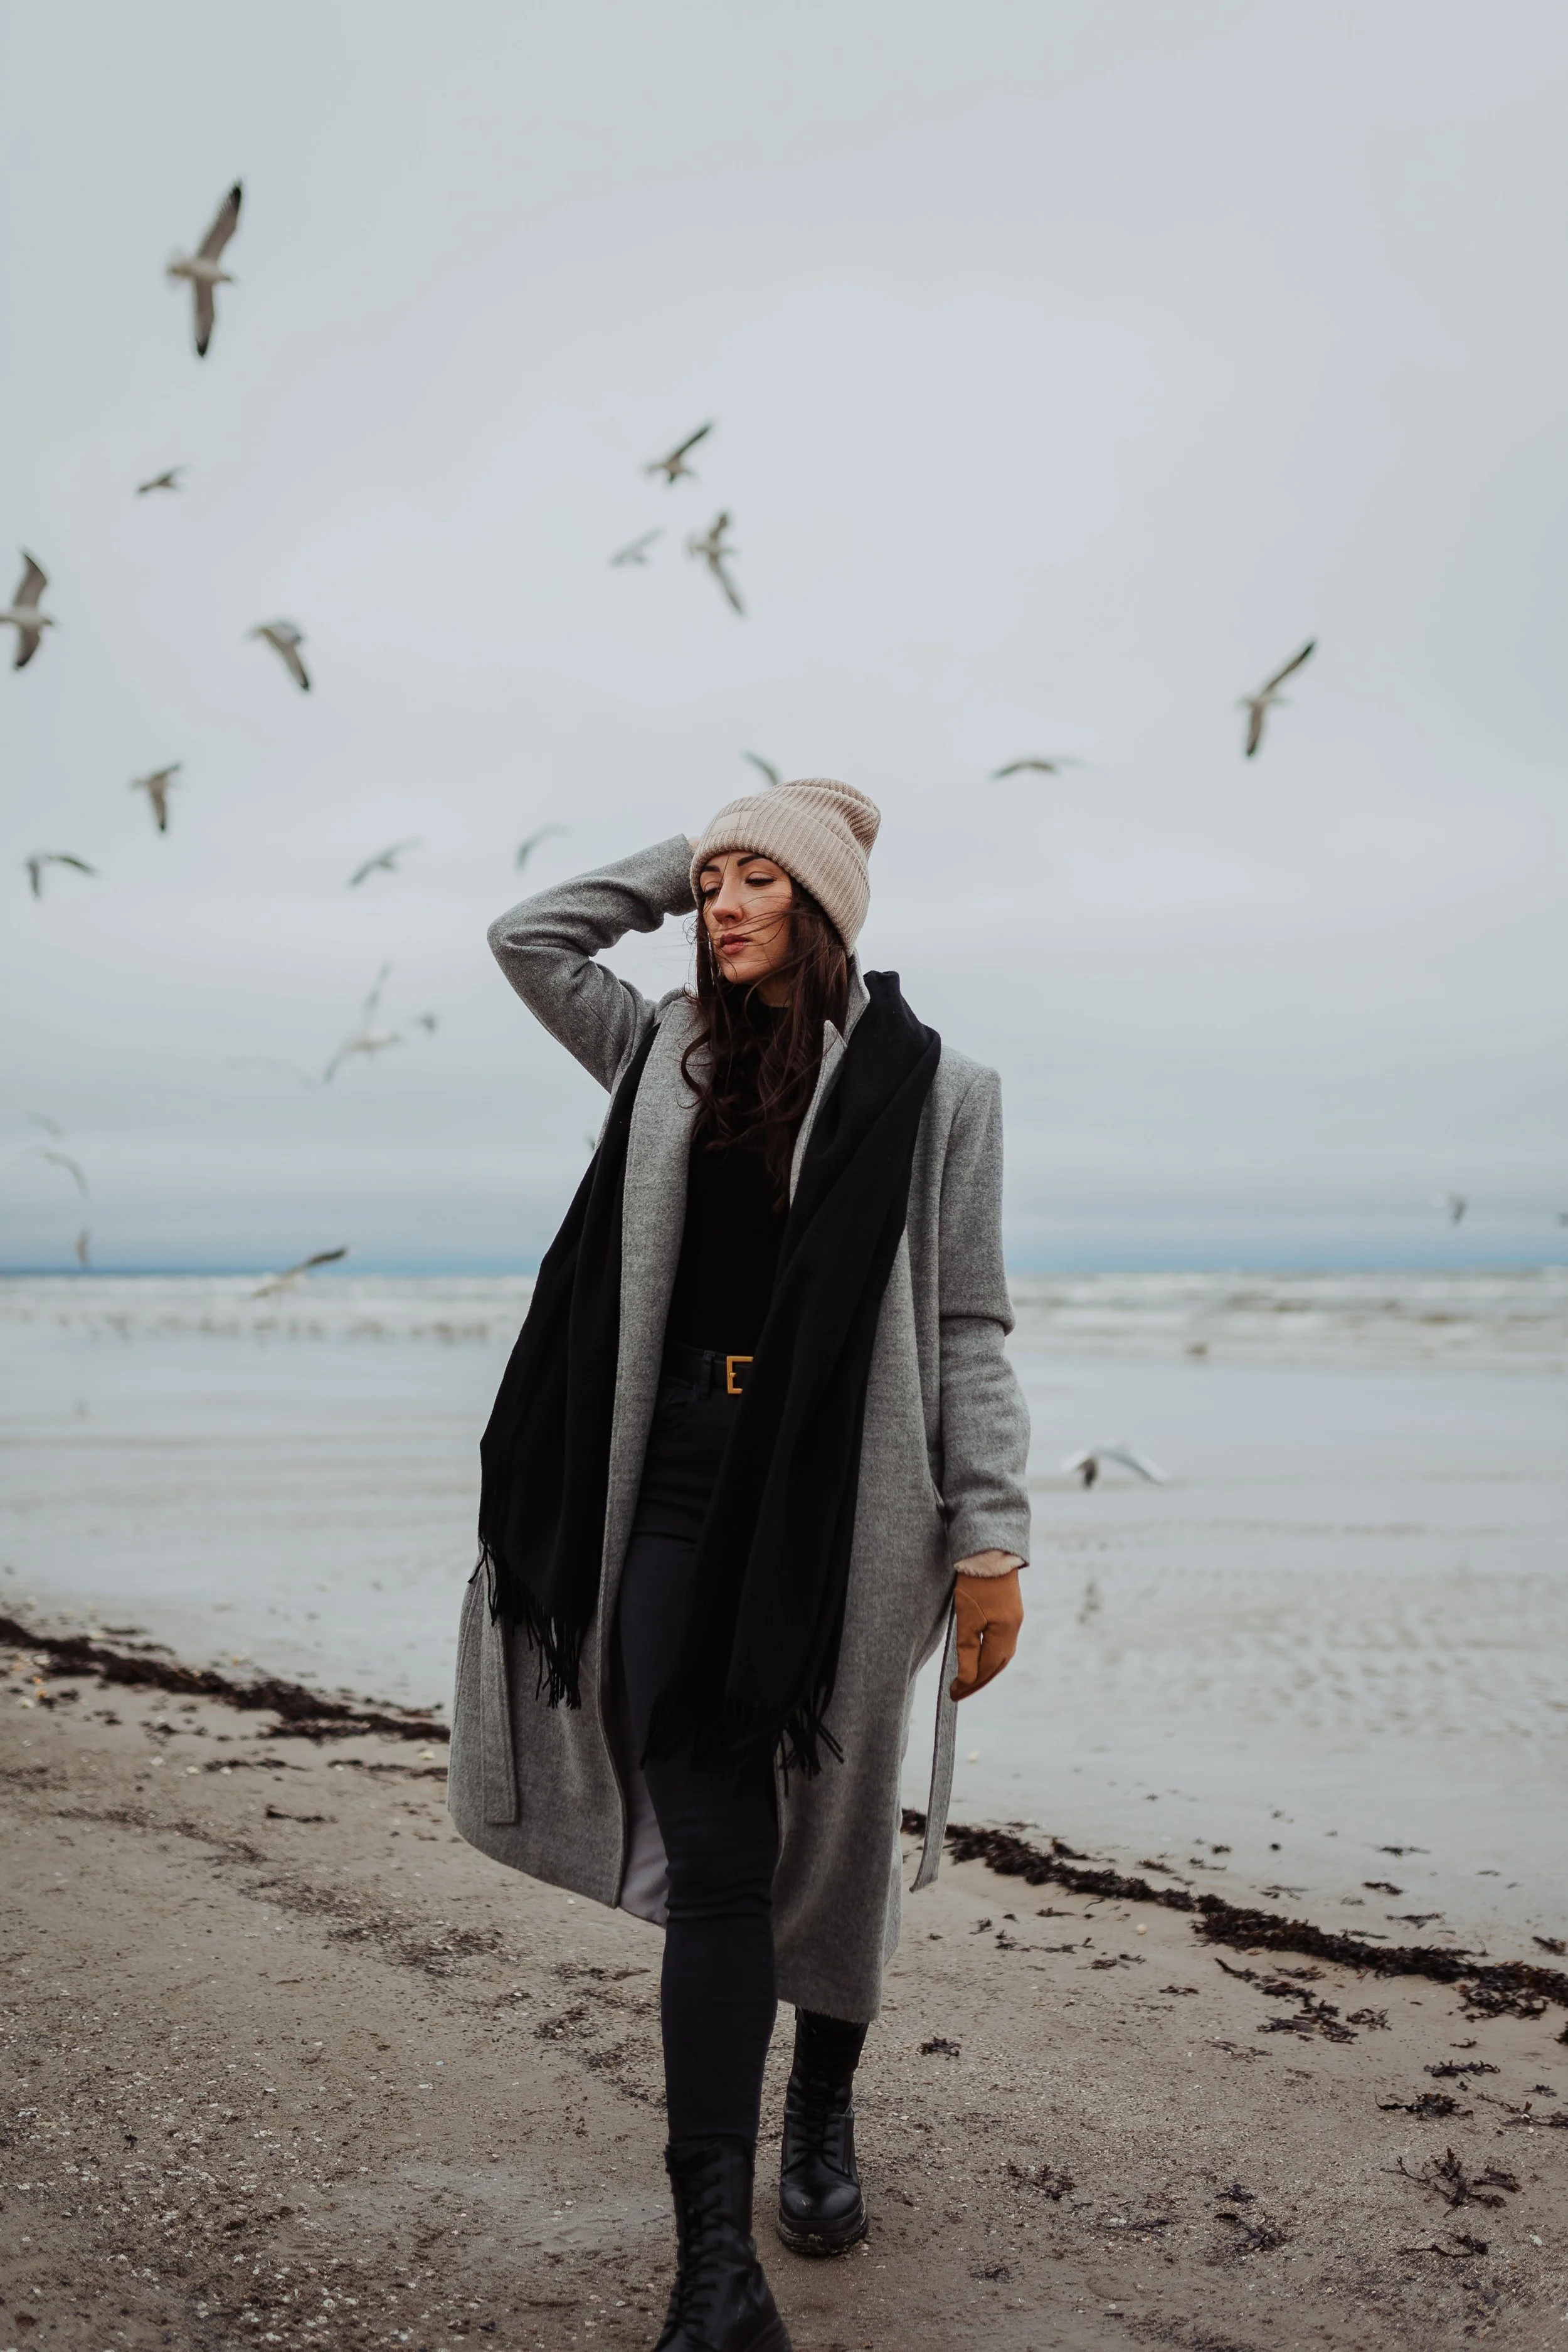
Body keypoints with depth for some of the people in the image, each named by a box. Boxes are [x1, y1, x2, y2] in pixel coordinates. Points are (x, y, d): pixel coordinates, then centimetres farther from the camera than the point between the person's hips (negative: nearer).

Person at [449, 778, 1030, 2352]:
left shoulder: (928, 1085, 1)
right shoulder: (669, 1058, 13)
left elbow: (968, 1330, -1)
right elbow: (530, 937, 17)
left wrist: (989, 1538, -8)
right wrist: (687, 860, 13)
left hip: (841, 1496, -2)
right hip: (680, 1491, 2)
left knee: (832, 1838, 12)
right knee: (709, 1857, -3)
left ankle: (824, 2113, 39)